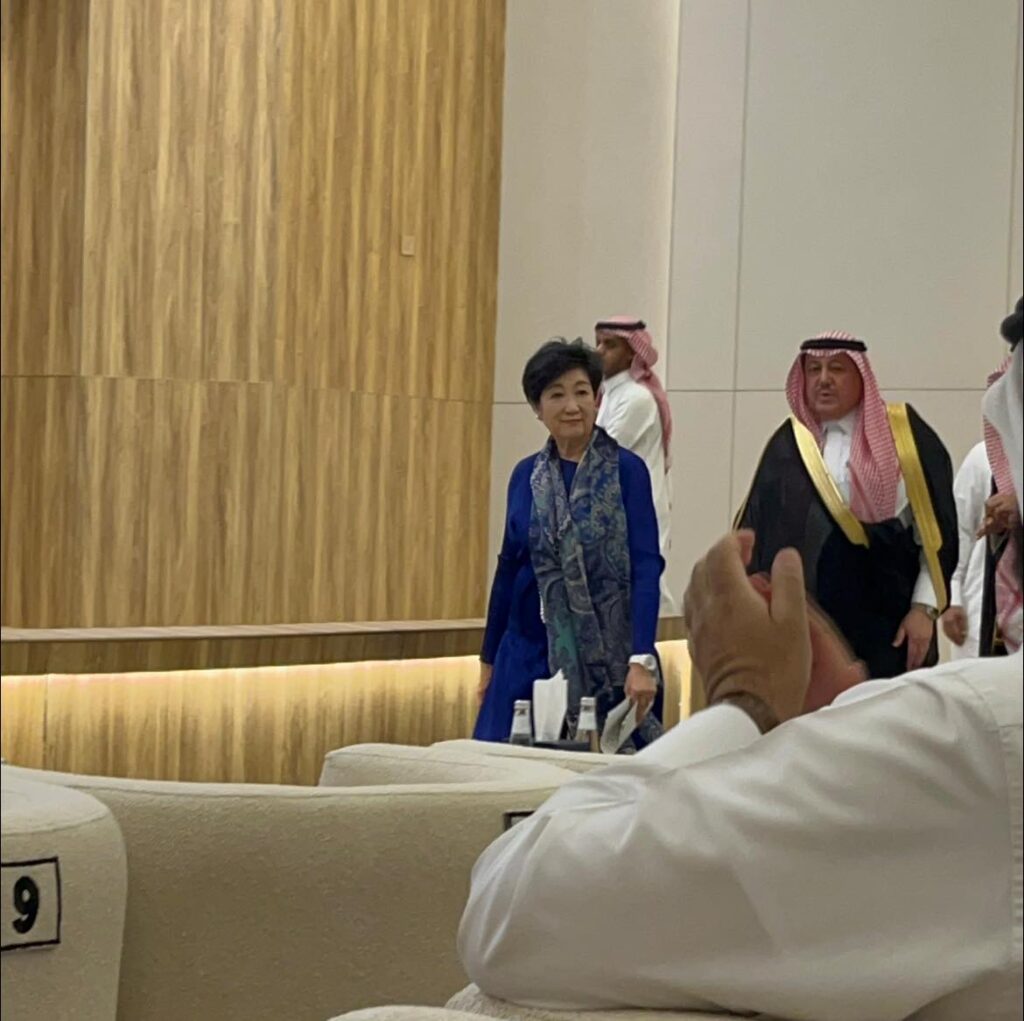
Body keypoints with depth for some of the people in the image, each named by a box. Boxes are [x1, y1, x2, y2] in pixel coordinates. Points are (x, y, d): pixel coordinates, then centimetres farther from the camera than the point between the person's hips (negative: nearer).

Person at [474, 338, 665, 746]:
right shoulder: (525, 476, 8)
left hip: (607, 656, -4)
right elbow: (508, 566, 14)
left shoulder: (626, 471, -5)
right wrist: (488, 658, 16)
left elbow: (646, 567, -11)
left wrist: (642, 660, -20)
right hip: (531, 652, 4)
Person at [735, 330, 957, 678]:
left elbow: (937, 529, 0)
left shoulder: (903, 434, 3)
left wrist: (925, 608, -7)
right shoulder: (787, 445, 11)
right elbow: (756, 534, 9)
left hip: (885, 628, -2)